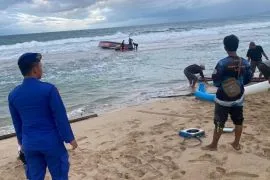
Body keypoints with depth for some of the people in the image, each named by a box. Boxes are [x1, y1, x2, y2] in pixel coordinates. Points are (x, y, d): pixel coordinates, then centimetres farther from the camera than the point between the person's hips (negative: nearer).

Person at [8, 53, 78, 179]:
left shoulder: (13, 94, -1)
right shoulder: (48, 89, -17)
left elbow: (16, 122, 10)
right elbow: (60, 117, -14)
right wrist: (70, 138, -3)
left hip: (29, 144, 5)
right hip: (51, 142, -5)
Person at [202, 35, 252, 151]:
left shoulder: (222, 63, -20)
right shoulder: (245, 62, -5)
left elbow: (215, 81, -14)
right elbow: (248, 79, 6)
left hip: (223, 99, -4)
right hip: (238, 98, 4)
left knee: (219, 123, 6)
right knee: (238, 121, 17)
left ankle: (213, 145, 18)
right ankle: (236, 144, 29)